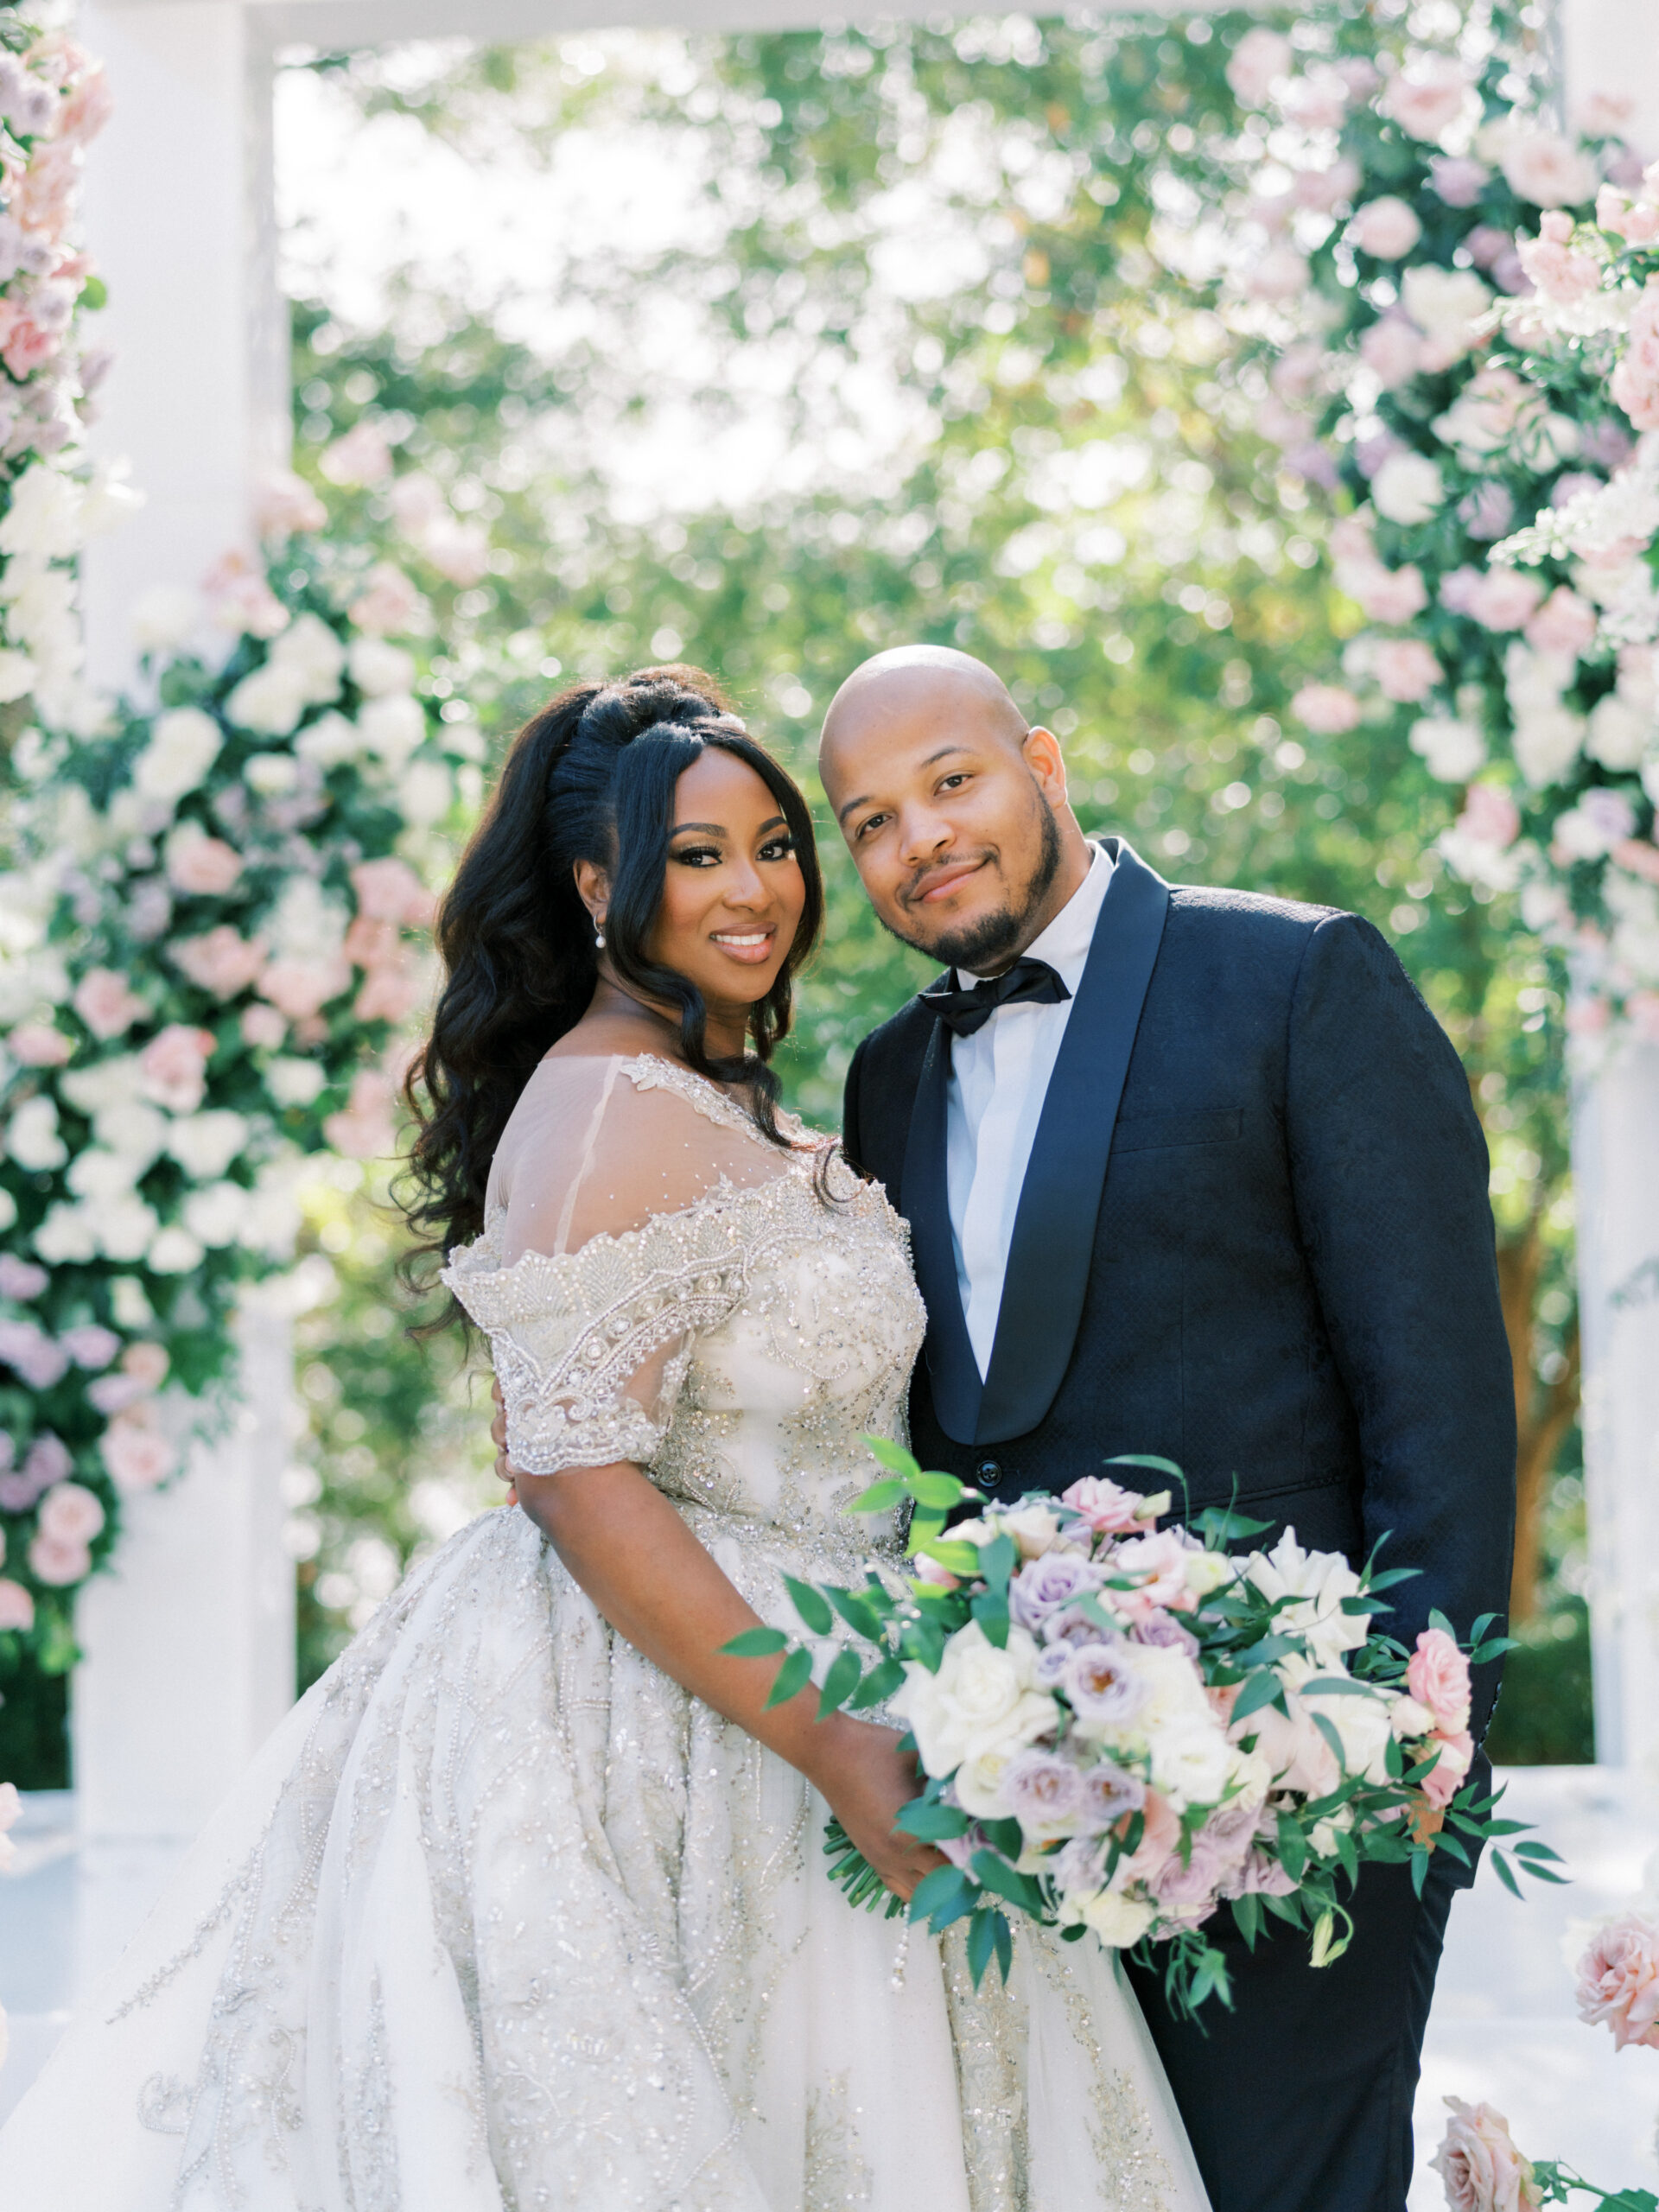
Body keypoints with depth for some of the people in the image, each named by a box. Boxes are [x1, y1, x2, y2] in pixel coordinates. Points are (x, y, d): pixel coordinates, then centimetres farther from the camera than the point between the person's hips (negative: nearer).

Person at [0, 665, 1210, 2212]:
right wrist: (828, 1744, -25)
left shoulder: (729, 1100, 13)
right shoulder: (609, 1114, -17)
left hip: (762, 1666, 10)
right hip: (661, 1722, -10)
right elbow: (579, 1479, -24)